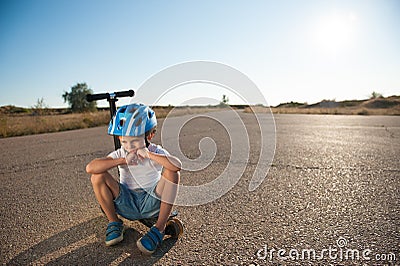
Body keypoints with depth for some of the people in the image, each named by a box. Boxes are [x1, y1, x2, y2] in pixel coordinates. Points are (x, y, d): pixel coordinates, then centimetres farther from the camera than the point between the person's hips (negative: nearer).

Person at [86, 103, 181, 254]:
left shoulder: (156, 152, -12)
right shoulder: (120, 154, -6)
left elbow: (177, 165, -35)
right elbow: (90, 168, -23)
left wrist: (149, 154, -35)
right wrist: (123, 160, -30)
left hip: (151, 203, -2)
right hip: (127, 204, 2)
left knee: (172, 172, -28)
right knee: (98, 176, -17)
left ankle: (159, 228, -19)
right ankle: (113, 222, 1)